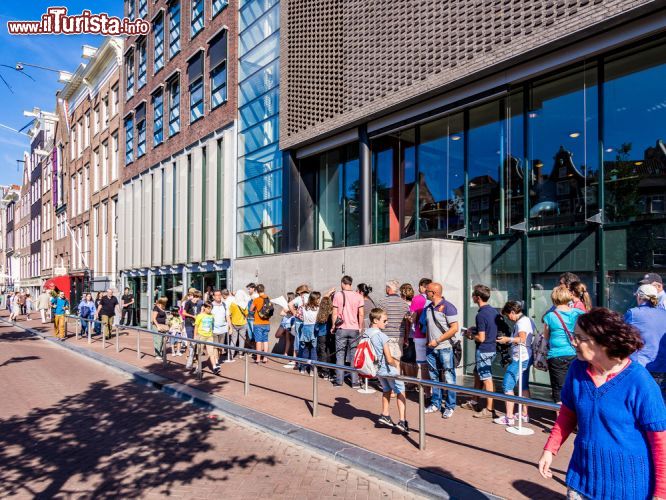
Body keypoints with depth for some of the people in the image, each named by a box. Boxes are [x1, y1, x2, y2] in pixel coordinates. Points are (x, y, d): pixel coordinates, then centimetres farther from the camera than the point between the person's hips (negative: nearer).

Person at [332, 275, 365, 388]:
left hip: (341, 329, -1)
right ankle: (355, 382, 7)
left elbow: (334, 313, -3)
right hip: (354, 329, 1)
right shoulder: (358, 296, 0)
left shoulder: (338, 295, -4)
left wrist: (333, 326, 8)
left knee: (340, 355, 8)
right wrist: (360, 327, 11)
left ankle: (339, 381, 10)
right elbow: (361, 314, 0)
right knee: (354, 355, 7)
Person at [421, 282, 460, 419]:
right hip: (431, 348, 7)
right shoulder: (428, 308, 10)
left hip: (445, 348, -7)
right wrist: (428, 342, 10)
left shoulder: (447, 307, -11)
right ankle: (435, 404, 25)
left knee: (448, 378, 1)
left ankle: (450, 407, 13)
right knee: (433, 377, 13)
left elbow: (454, 328, -15)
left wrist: (437, 341, -15)